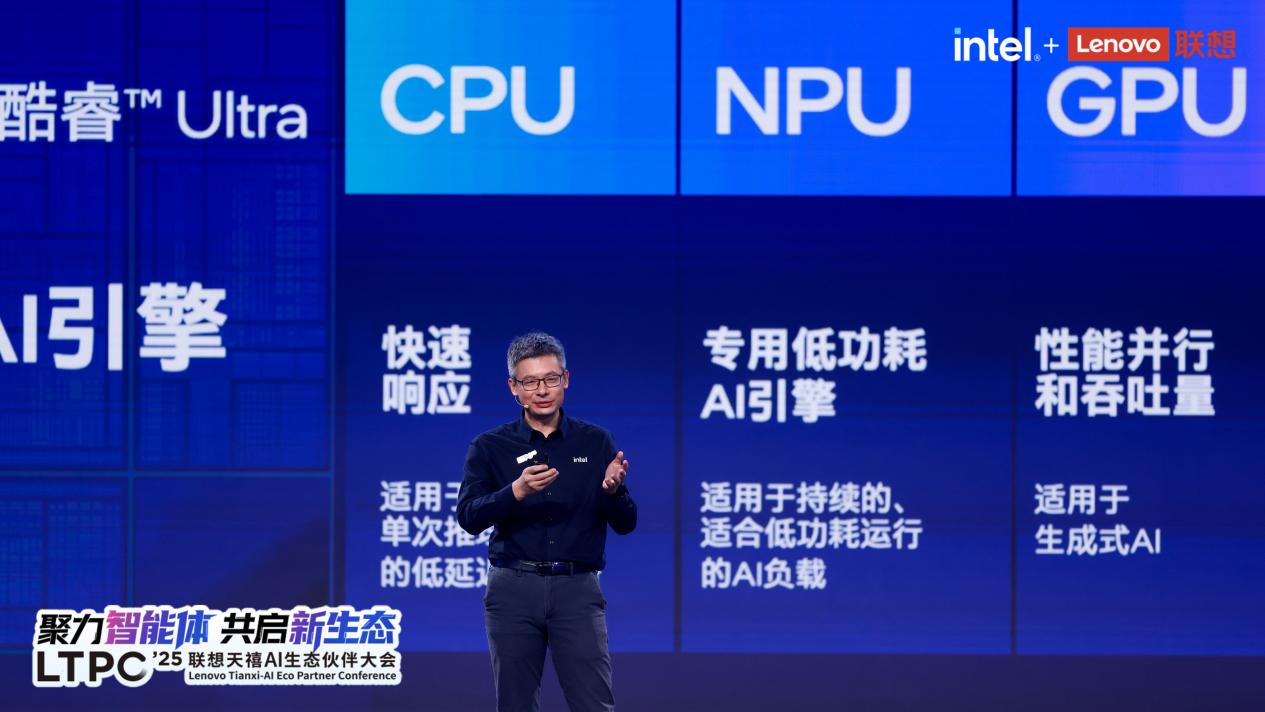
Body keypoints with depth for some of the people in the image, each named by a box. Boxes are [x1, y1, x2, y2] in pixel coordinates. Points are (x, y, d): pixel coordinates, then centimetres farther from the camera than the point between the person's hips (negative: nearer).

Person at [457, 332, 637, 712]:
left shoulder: (595, 442, 7)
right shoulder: (490, 447, 4)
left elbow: (625, 524, 5)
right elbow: (468, 517, -9)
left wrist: (612, 490, -17)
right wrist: (516, 491, -27)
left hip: (577, 589, 0)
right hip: (513, 589, 0)